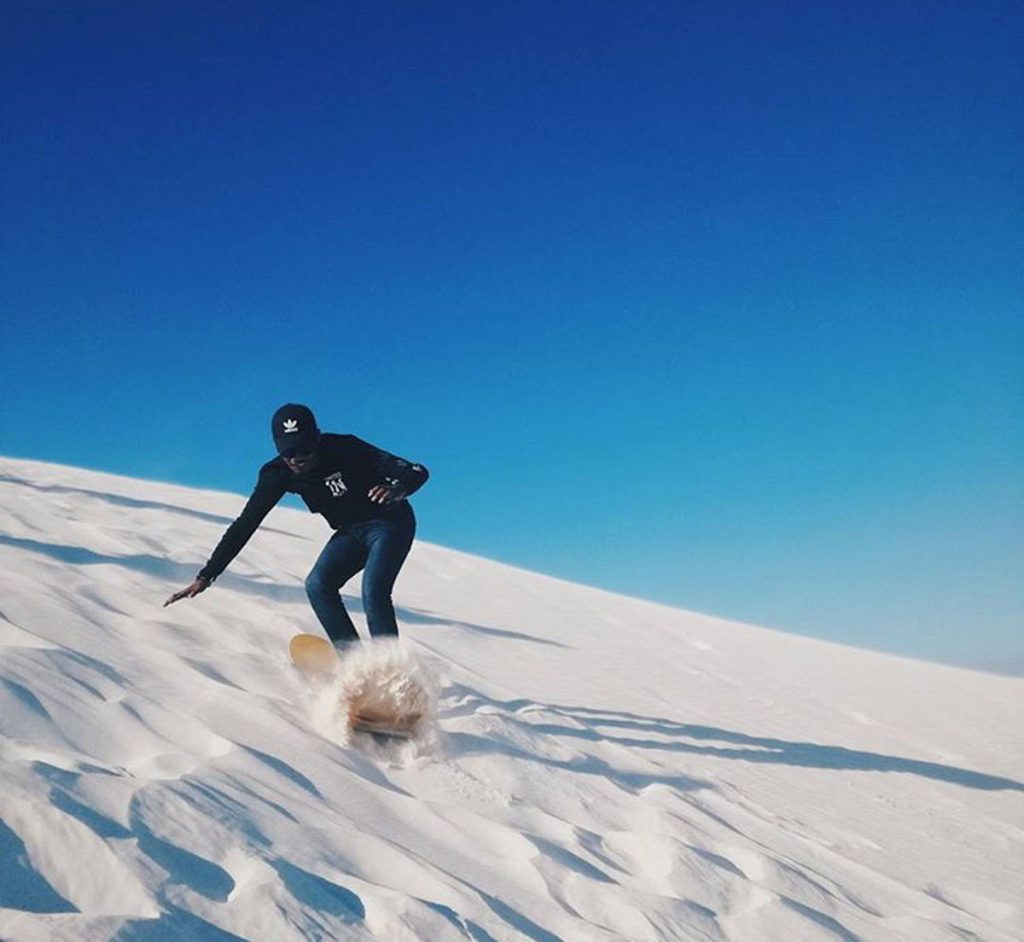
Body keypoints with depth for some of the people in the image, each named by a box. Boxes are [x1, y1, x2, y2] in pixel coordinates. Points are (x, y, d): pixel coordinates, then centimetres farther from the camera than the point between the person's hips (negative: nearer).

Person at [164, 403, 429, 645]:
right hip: (351, 531, 6)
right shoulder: (277, 473, -14)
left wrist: (397, 489, -53)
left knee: (373, 592, -24)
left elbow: (418, 473, -29)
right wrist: (206, 577, -18)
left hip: (390, 522, -6)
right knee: (318, 585, -14)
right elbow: (245, 525, -12)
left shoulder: (344, 449, -27)